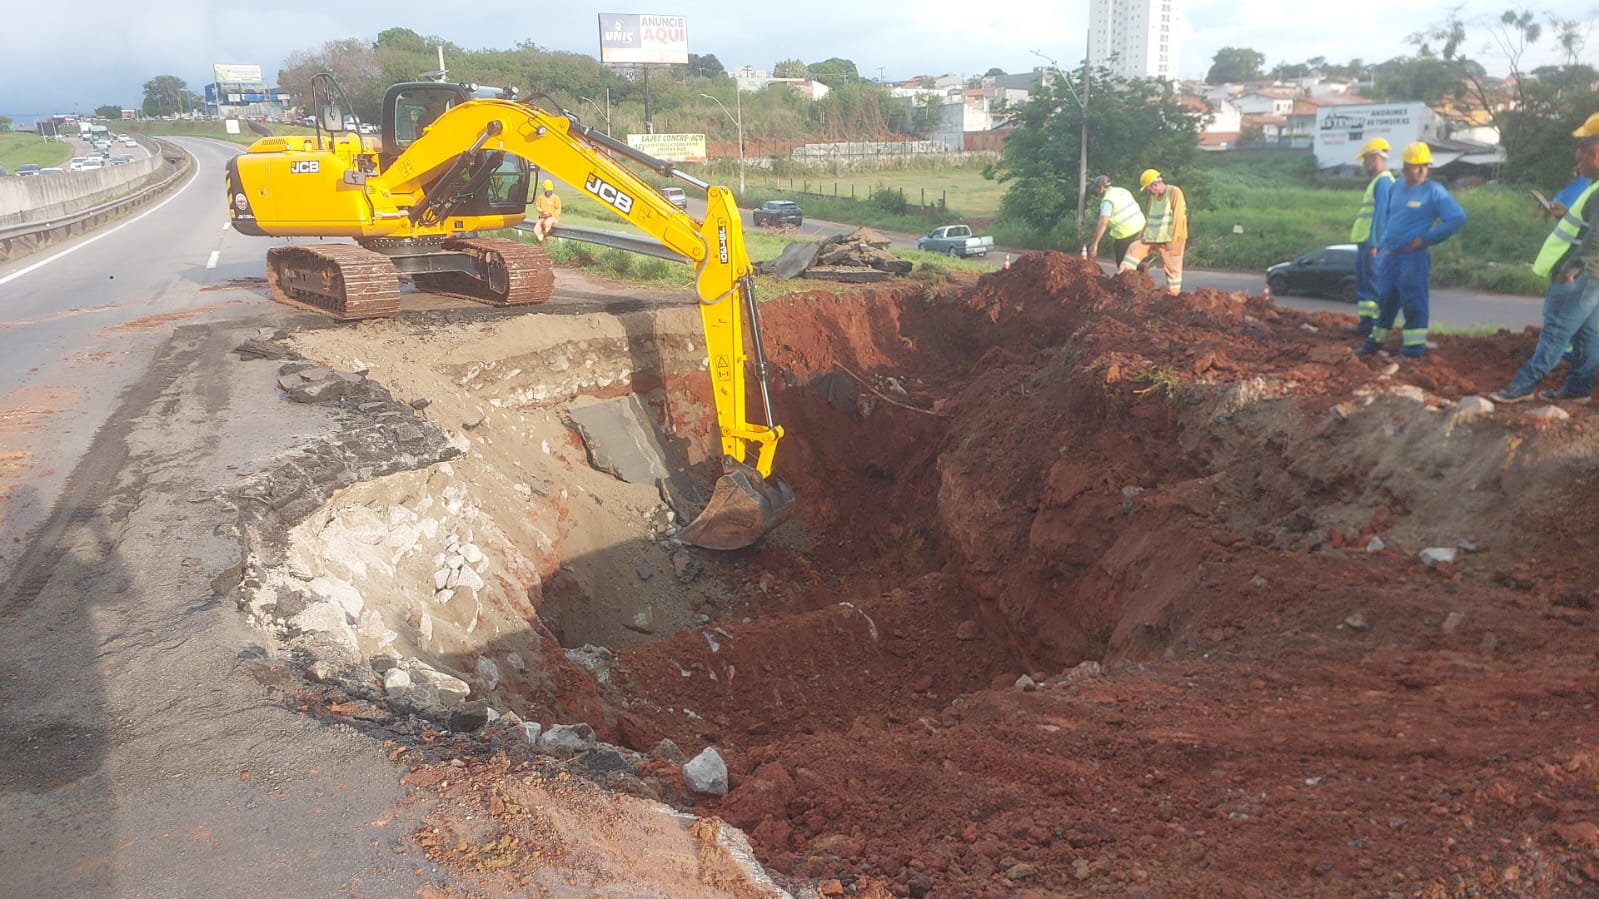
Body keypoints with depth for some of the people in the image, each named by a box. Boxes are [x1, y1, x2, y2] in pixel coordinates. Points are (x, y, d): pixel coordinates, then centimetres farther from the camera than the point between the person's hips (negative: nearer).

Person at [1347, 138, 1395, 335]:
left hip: (1372, 244, -10)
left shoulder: (1383, 181, -12)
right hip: (1365, 242, 10)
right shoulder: (1377, 181, 20)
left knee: (1373, 284, -8)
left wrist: (1373, 242, -23)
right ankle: (1366, 322, 17)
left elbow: (1381, 213, -19)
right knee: (1363, 284, 12)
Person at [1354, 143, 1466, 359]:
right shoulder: (1395, 189, 11)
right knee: (1385, 300, 14)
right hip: (1389, 255, 6)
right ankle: (1375, 341, 25)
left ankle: (1414, 349, 1)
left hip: (1413, 256, -6)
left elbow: (1458, 218, -12)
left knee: (1413, 302, -4)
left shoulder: (1434, 191, -6)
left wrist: (1425, 239, -13)